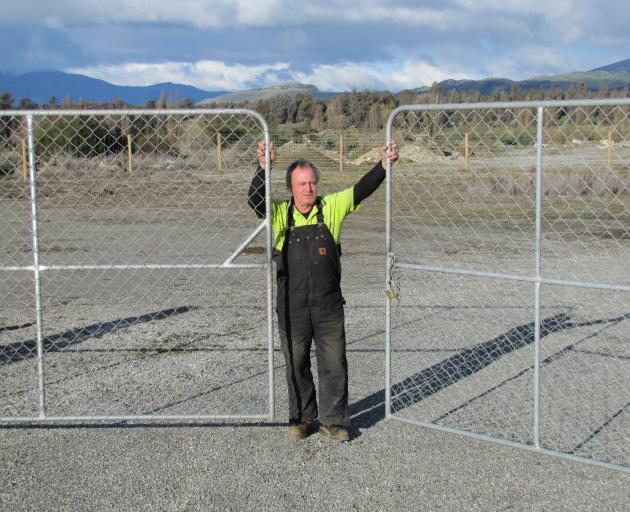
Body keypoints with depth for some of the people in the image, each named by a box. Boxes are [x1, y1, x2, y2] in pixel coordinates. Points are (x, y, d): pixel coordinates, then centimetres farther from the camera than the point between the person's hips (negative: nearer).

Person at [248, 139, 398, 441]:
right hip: (292, 308, 0)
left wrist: (383, 165, -19)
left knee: (334, 364, 7)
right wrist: (263, 167, -32)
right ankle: (303, 418, 29)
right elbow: (255, 201, -17)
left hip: (329, 306, 0)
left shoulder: (331, 208, 1)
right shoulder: (280, 213, -1)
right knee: (296, 365, 12)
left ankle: (333, 419, 21)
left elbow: (361, 191, -5)